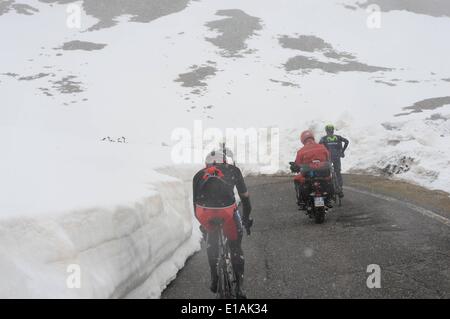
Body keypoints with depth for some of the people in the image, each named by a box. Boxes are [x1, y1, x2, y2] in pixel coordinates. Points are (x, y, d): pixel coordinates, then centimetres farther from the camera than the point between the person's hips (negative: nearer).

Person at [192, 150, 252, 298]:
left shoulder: (199, 174, 29)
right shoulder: (233, 170, 27)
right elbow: (245, 197, 32)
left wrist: (202, 223, 50)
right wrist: (246, 218, 47)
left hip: (204, 212, 2)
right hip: (227, 210, -2)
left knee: (211, 238, 33)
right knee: (236, 248, 22)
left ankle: (214, 280, 34)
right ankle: (239, 288, 22)